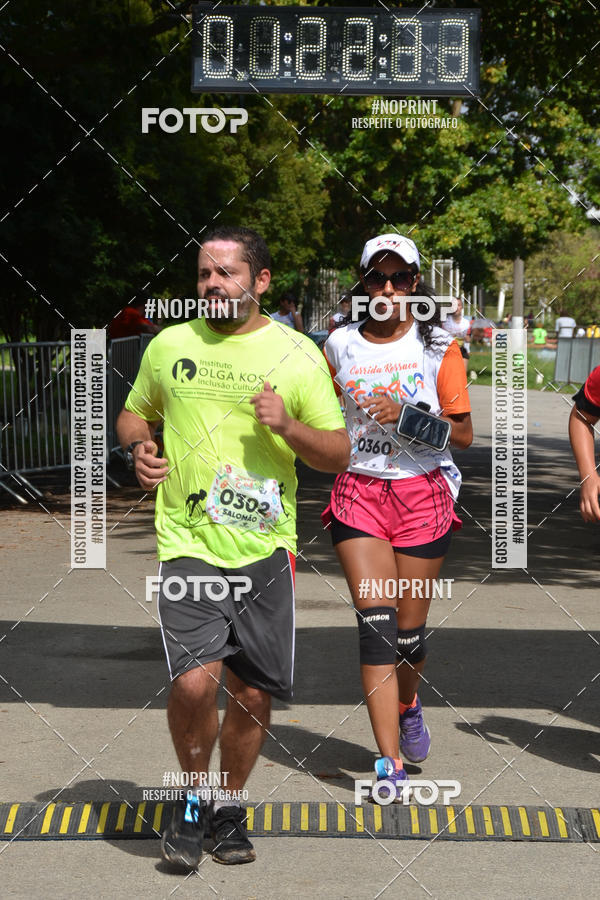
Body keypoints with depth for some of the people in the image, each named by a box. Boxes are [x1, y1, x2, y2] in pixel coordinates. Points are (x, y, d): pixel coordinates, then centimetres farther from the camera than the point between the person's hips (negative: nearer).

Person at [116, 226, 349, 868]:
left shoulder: (296, 354, 2)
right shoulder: (169, 345, 6)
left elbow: (339, 455, 3)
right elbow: (134, 413, 22)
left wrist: (288, 427, -15)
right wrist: (138, 448, 0)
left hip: (265, 551, 1)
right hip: (188, 547, -1)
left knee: (253, 696, 7)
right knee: (194, 682, -18)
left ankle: (228, 807, 32)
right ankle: (194, 795, 9)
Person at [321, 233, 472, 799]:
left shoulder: (438, 347, 1)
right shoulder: (340, 346, 7)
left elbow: (463, 434, -1)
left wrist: (404, 414, -14)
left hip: (422, 493, 0)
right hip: (358, 492, 1)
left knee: (409, 629, 4)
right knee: (375, 622, -12)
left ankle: (408, 705, 39)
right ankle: (390, 764, -11)